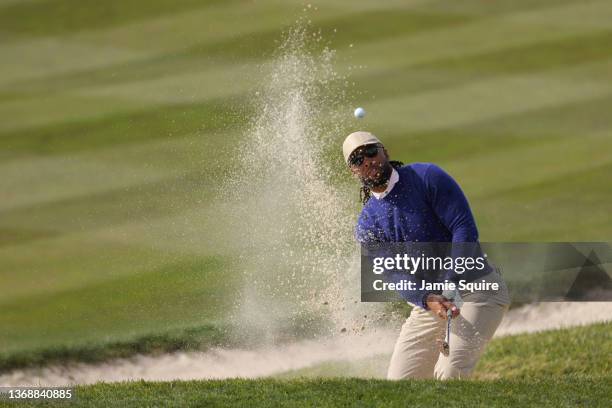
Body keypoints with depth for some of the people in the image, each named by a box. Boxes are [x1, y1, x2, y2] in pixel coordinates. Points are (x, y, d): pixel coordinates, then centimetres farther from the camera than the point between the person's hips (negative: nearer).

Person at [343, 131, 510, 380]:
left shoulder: (427, 177, -7)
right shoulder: (367, 227, 4)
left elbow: (465, 229, -15)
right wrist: (428, 300, -30)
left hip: (477, 291, -6)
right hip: (427, 302, 6)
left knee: (451, 374, -25)